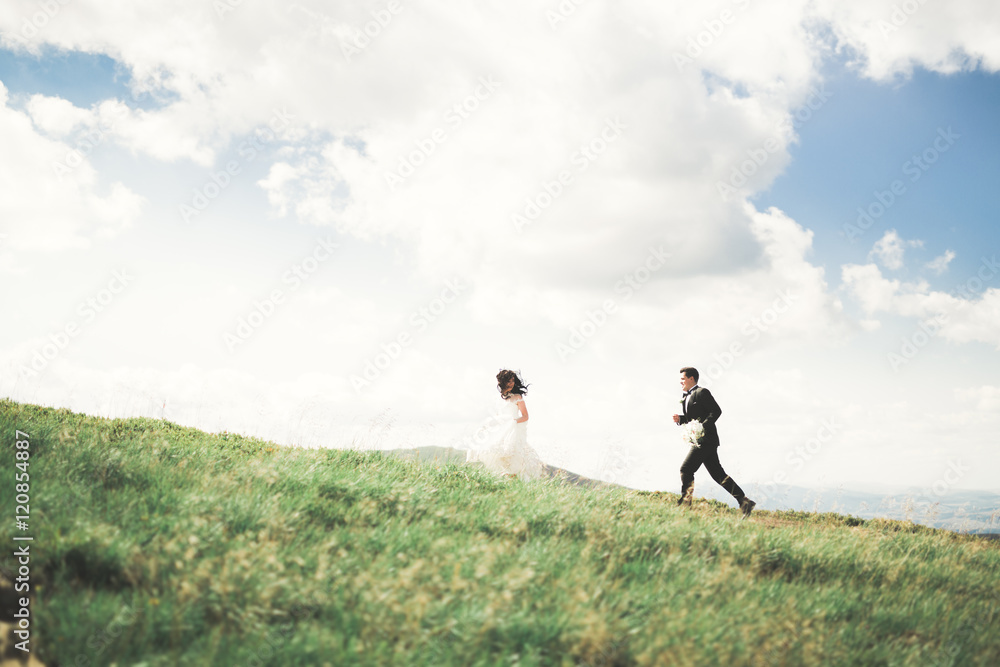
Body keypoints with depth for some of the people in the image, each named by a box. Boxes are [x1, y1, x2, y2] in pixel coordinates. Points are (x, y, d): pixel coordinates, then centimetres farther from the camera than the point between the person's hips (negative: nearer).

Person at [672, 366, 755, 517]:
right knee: (718, 474, 8)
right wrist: (680, 419, 3)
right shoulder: (687, 397, 20)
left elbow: (716, 411, -15)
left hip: (706, 439, -10)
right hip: (700, 441, 10)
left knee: (686, 469, -11)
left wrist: (703, 426, -25)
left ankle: (685, 504, -6)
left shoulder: (702, 392, -8)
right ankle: (745, 502, 10)